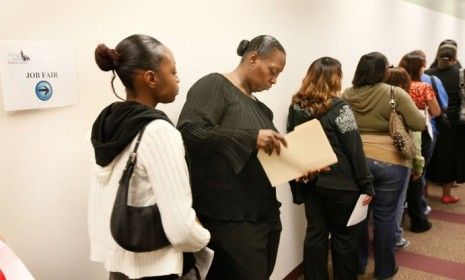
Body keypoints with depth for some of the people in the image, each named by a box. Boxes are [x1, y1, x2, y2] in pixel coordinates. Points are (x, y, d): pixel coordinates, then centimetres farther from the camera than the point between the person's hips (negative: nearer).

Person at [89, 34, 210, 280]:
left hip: (117, 260, 7)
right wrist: (204, 238, -6)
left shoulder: (107, 122, 2)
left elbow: (101, 204, 9)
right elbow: (181, 230, -25)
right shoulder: (159, 131, -22)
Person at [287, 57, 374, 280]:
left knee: (315, 232, 14)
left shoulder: (296, 106, 2)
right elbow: (354, 149, -14)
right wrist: (366, 184, -7)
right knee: (344, 235, 11)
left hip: (310, 181, 5)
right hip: (339, 183, -5)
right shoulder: (339, 108, -14)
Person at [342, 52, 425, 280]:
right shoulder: (395, 94, -8)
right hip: (389, 162, -3)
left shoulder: (347, 95, 2)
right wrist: (421, 113, 14)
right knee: (385, 216, 9)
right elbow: (419, 124, -8)